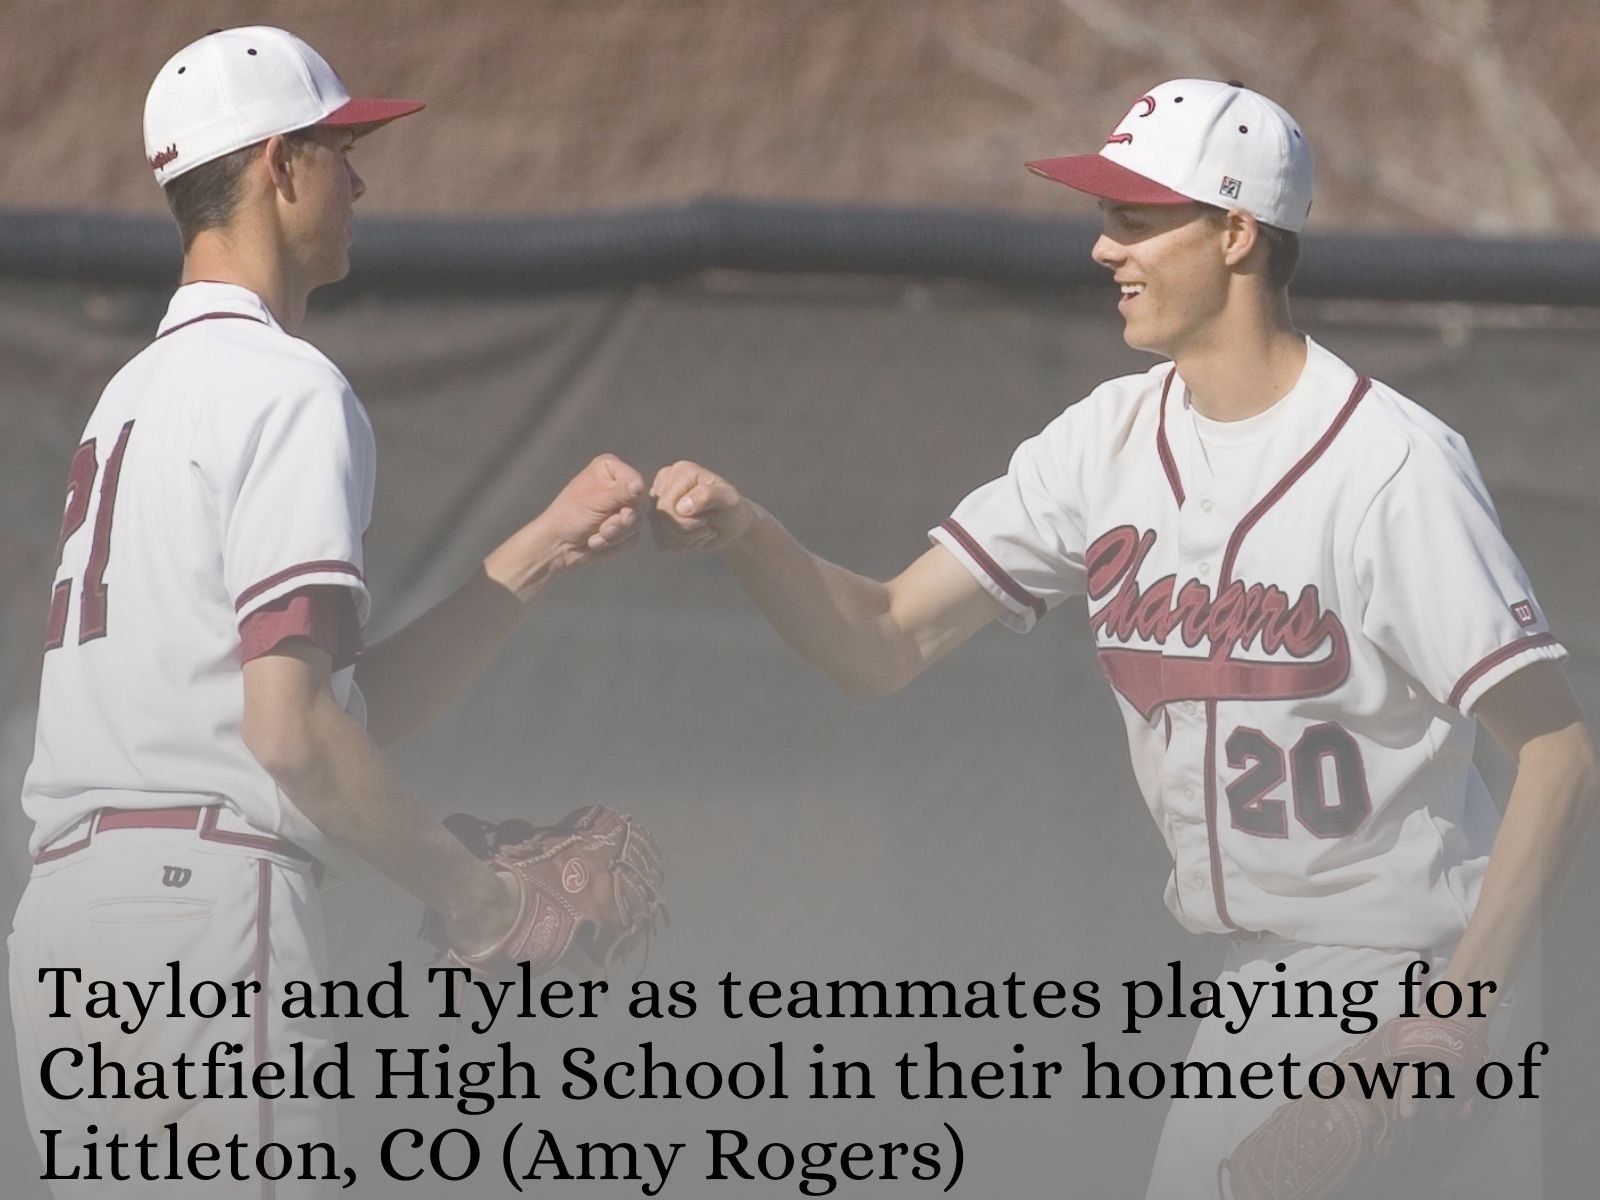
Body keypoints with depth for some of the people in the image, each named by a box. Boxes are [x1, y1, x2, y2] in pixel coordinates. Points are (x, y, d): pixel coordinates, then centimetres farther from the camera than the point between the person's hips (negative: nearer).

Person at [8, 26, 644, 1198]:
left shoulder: (135, 396, 23)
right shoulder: (289, 389, -5)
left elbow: (351, 706, 21)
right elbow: (291, 729, -16)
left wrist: (547, 549, 22)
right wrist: (467, 887, -5)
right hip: (205, 901, -9)